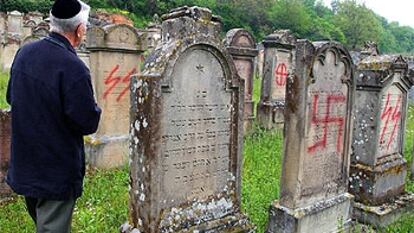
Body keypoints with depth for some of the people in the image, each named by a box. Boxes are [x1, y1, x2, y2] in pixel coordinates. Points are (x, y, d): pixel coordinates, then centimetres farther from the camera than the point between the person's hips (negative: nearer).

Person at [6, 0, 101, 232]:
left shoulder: (24, 53, 0)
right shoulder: (73, 68, -25)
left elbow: (12, 97, 14)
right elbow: (88, 123, -22)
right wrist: (93, 107, -2)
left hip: (24, 165, 8)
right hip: (57, 172, -7)